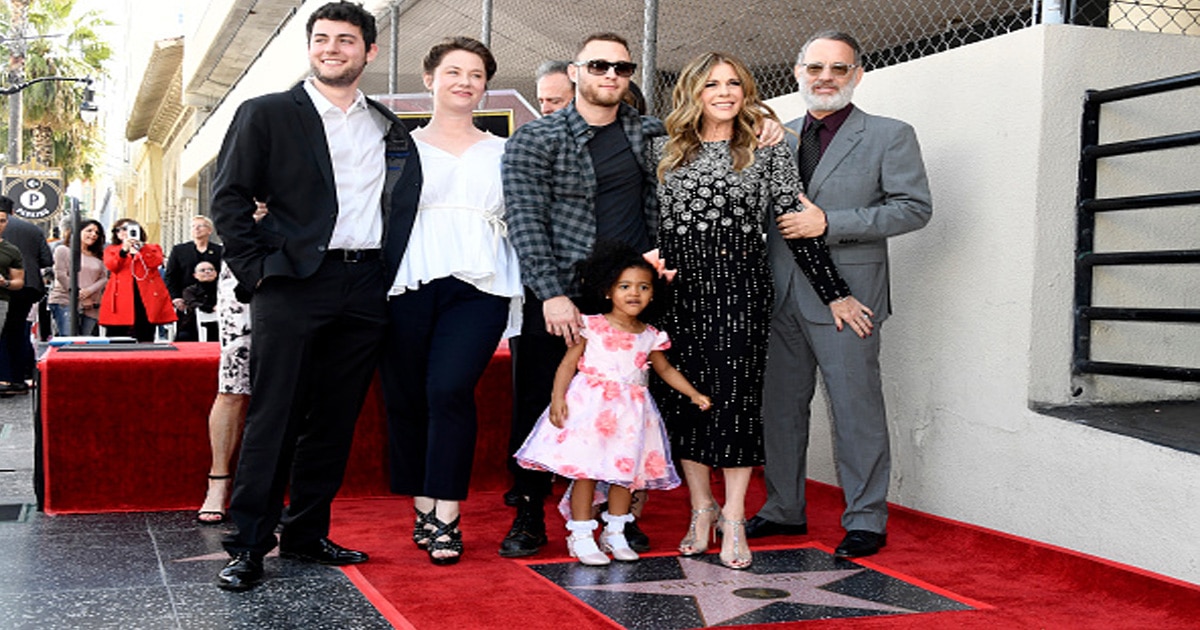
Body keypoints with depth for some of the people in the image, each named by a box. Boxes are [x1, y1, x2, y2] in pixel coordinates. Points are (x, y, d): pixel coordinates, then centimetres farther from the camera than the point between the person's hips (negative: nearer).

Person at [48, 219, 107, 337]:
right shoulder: (63, 250, 5)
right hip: (65, 302, -5)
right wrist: (77, 293, -9)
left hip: (91, 307, 5)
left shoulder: (98, 257, 17)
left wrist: (88, 292, -11)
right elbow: (61, 275, -4)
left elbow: (104, 278, 7)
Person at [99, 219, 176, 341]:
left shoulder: (152, 248, 19)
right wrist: (124, 250, -15)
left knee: (146, 340, -3)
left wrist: (140, 247, -12)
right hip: (122, 299, 0)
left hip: (147, 299, 0)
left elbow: (156, 262, -2)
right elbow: (111, 266, -1)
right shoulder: (111, 250, 20)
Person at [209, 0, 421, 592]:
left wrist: (392, 272, 7)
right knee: (273, 417, -3)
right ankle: (248, 546, 4)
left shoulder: (390, 129, 16)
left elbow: (404, 204, 19)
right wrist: (255, 267, -9)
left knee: (334, 421, 9)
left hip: (366, 290, 4)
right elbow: (228, 196, -2)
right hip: (294, 284, -4)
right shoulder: (265, 114, 4)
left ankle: (306, 533, 20)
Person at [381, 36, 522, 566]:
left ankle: (446, 518, -12)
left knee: (450, 389, -17)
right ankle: (424, 510, 14)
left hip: (477, 285, -1)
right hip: (409, 284, 1)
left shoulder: (503, 153, 18)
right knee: (407, 398, 0)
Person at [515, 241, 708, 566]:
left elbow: (666, 370, 21)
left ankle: (615, 533, 23)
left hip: (629, 411, 4)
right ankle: (580, 536, 5)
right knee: (585, 470, -5)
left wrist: (694, 394, 16)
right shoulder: (591, 326, -5)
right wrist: (558, 398, -15)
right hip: (590, 405, -4)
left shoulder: (650, 336, 7)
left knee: (626, 472, 8)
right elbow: (568, 363, -5)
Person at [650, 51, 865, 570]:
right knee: (684, 395, 4)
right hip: (677, 287, 2)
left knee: (736, 394, -5)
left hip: (740, 286, -2)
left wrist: (834, 292, 1)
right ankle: (701, 508, 18)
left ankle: (733, 517, 5)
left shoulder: (766, 151, 5)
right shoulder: (663, 150, 10)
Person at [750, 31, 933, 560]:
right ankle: (784, 510, 25)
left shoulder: (889, 136, 0)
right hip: (780, 296, 5)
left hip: (843, 295, -5)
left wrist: (829, 223, -15)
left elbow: (915, 207, -9)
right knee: (780, 407, 11)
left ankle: (865, 520, 12)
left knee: (855, 409, 0)